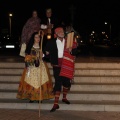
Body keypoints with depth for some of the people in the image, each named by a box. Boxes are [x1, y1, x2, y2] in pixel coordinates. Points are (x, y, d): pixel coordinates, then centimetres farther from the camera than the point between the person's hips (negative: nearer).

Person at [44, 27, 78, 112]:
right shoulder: (52, 43, 3)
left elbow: (74, 53, 6)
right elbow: (46, 51, 17)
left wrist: (71, 51, -13)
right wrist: (46, 52, -3)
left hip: (66, 65, 2)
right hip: (57, 65, -2)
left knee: (67, 82, 7)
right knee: (58, 83, -9)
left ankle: (64, 98, 35)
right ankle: (56, 104, -7)